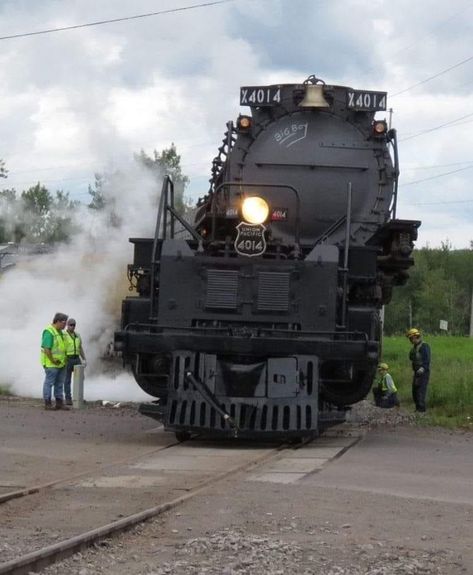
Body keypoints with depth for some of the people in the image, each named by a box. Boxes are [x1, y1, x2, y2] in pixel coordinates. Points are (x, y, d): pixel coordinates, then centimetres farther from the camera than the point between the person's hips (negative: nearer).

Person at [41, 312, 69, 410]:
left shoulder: (60, 332, 13)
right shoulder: (49, 332, -17)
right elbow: (46, 349, -22)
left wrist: (64, 360, 13)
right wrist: (53, 361, -19)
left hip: (61, 363, 9)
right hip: (51, 364, -9)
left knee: (59, 384, 12)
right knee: (49, 383, -2)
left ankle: (59, 403, 18)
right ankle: (47, 404, 1)